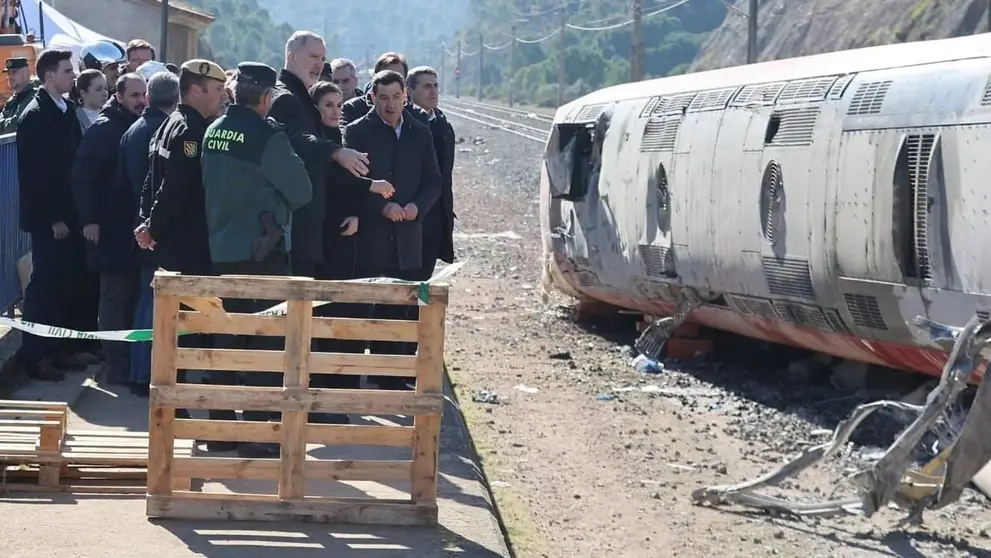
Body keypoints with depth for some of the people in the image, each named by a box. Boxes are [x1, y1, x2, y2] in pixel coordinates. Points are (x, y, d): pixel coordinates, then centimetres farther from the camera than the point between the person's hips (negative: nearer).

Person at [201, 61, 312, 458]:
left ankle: (220, 426, 20)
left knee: (228, 340, 15)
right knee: (266, 344, -2)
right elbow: (302, 192, -8)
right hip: (263, 252, -7)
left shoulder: (214, 131, 5)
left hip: (222, 250, 7)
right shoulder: (267, 135, -16)